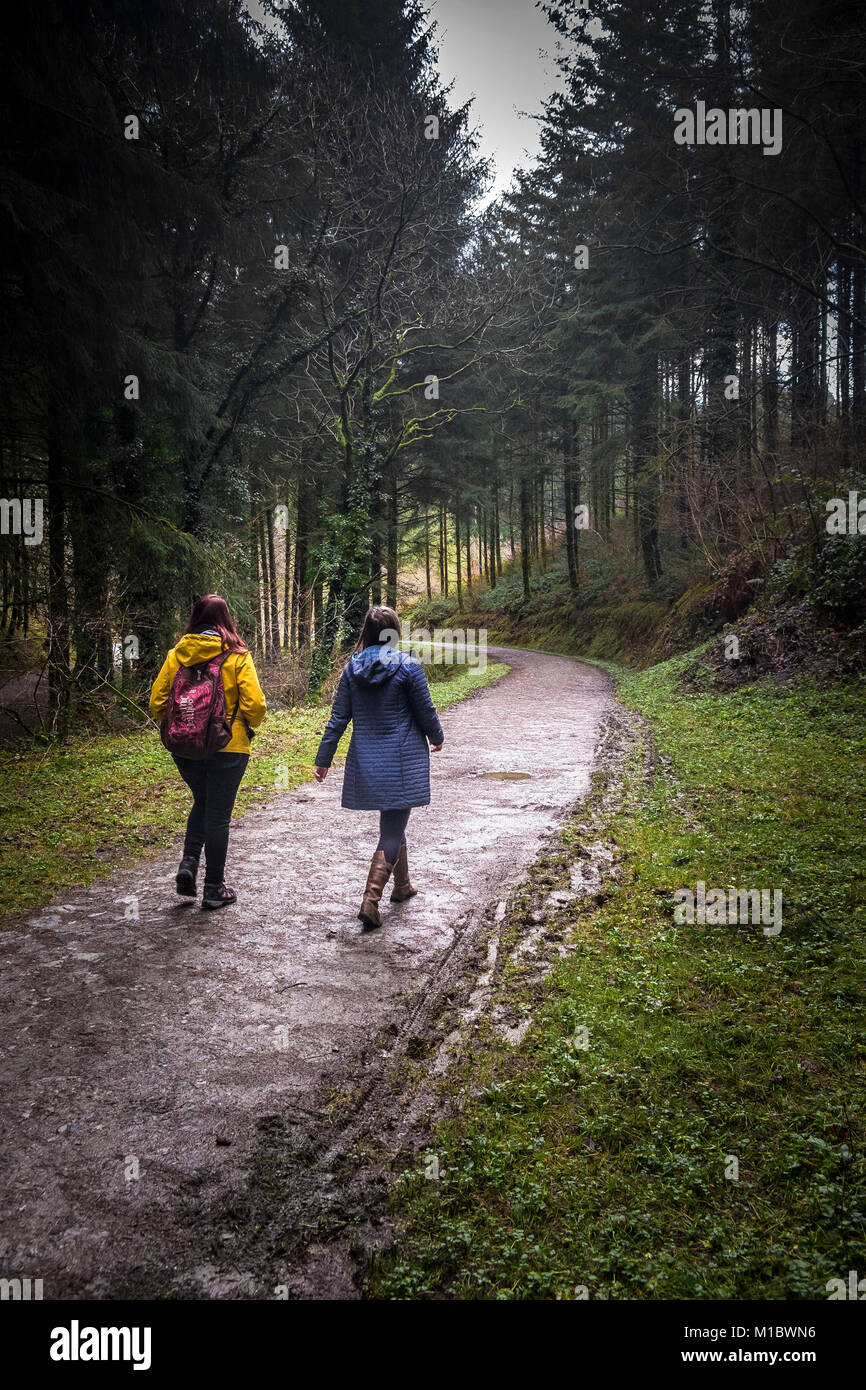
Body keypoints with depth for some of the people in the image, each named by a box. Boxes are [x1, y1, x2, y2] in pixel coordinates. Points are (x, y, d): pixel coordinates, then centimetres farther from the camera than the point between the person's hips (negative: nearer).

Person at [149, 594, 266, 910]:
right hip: (227, 747, -3)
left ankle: (189, 861, 9)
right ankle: (214, 888, 14)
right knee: (218, 814, 7)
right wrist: (250, 726, 8)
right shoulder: (237, 656, -8)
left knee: (202, 803, 25)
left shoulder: (177, 655, 0)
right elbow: (255, 704, -12)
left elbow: (157, 701, 0)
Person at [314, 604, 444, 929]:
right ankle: (371, 899, -14)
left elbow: (338, 717, 3)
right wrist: (437, 739, 16)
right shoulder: (408, 667, -11)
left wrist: (323, 758, 10)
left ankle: (402, 885, 36)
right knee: (392, 830, -1)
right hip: (402, 760, -5)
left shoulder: (352, 668, 1)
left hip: (366, 761, 5)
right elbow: (426, 713, -4)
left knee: (392, 822, 22)